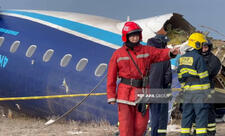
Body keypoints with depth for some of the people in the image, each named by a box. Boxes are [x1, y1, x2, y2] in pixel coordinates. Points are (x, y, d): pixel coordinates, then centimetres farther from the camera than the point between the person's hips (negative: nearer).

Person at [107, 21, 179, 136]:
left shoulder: (146, 50, 8)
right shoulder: (118, 54, 2)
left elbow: (160, 54, -9)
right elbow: (111, 77, 2)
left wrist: (171, 53, -32)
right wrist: (111, 96, -3)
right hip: (125, 93, -3)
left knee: (141, 125, 6)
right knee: (126, 126, -5)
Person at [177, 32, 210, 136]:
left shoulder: (182, 58, 12)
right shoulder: (198, 57, -11)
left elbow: (180, 76, 15)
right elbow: (203, 76, -12)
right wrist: (208, 92, -8)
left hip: (187, 90, 7)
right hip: (199, 91, -7)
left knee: (187, 115, 10)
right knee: (201, 116, -4)